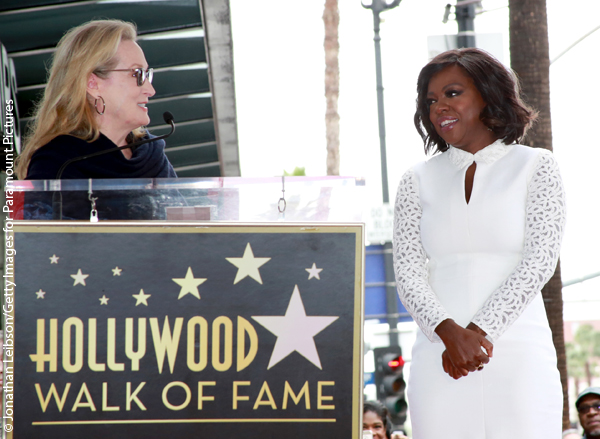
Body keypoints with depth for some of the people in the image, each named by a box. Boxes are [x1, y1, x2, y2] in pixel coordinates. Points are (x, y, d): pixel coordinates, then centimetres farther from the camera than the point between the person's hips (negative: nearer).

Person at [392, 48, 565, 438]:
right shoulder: (419, 181, 14)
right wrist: (450, 333, -13)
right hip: (440, 359, 2)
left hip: (518, 354, -2)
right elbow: (408, 273, 5)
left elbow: (540, 259, -2)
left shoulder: (535, 167, 8)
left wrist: (479, 331, -11)